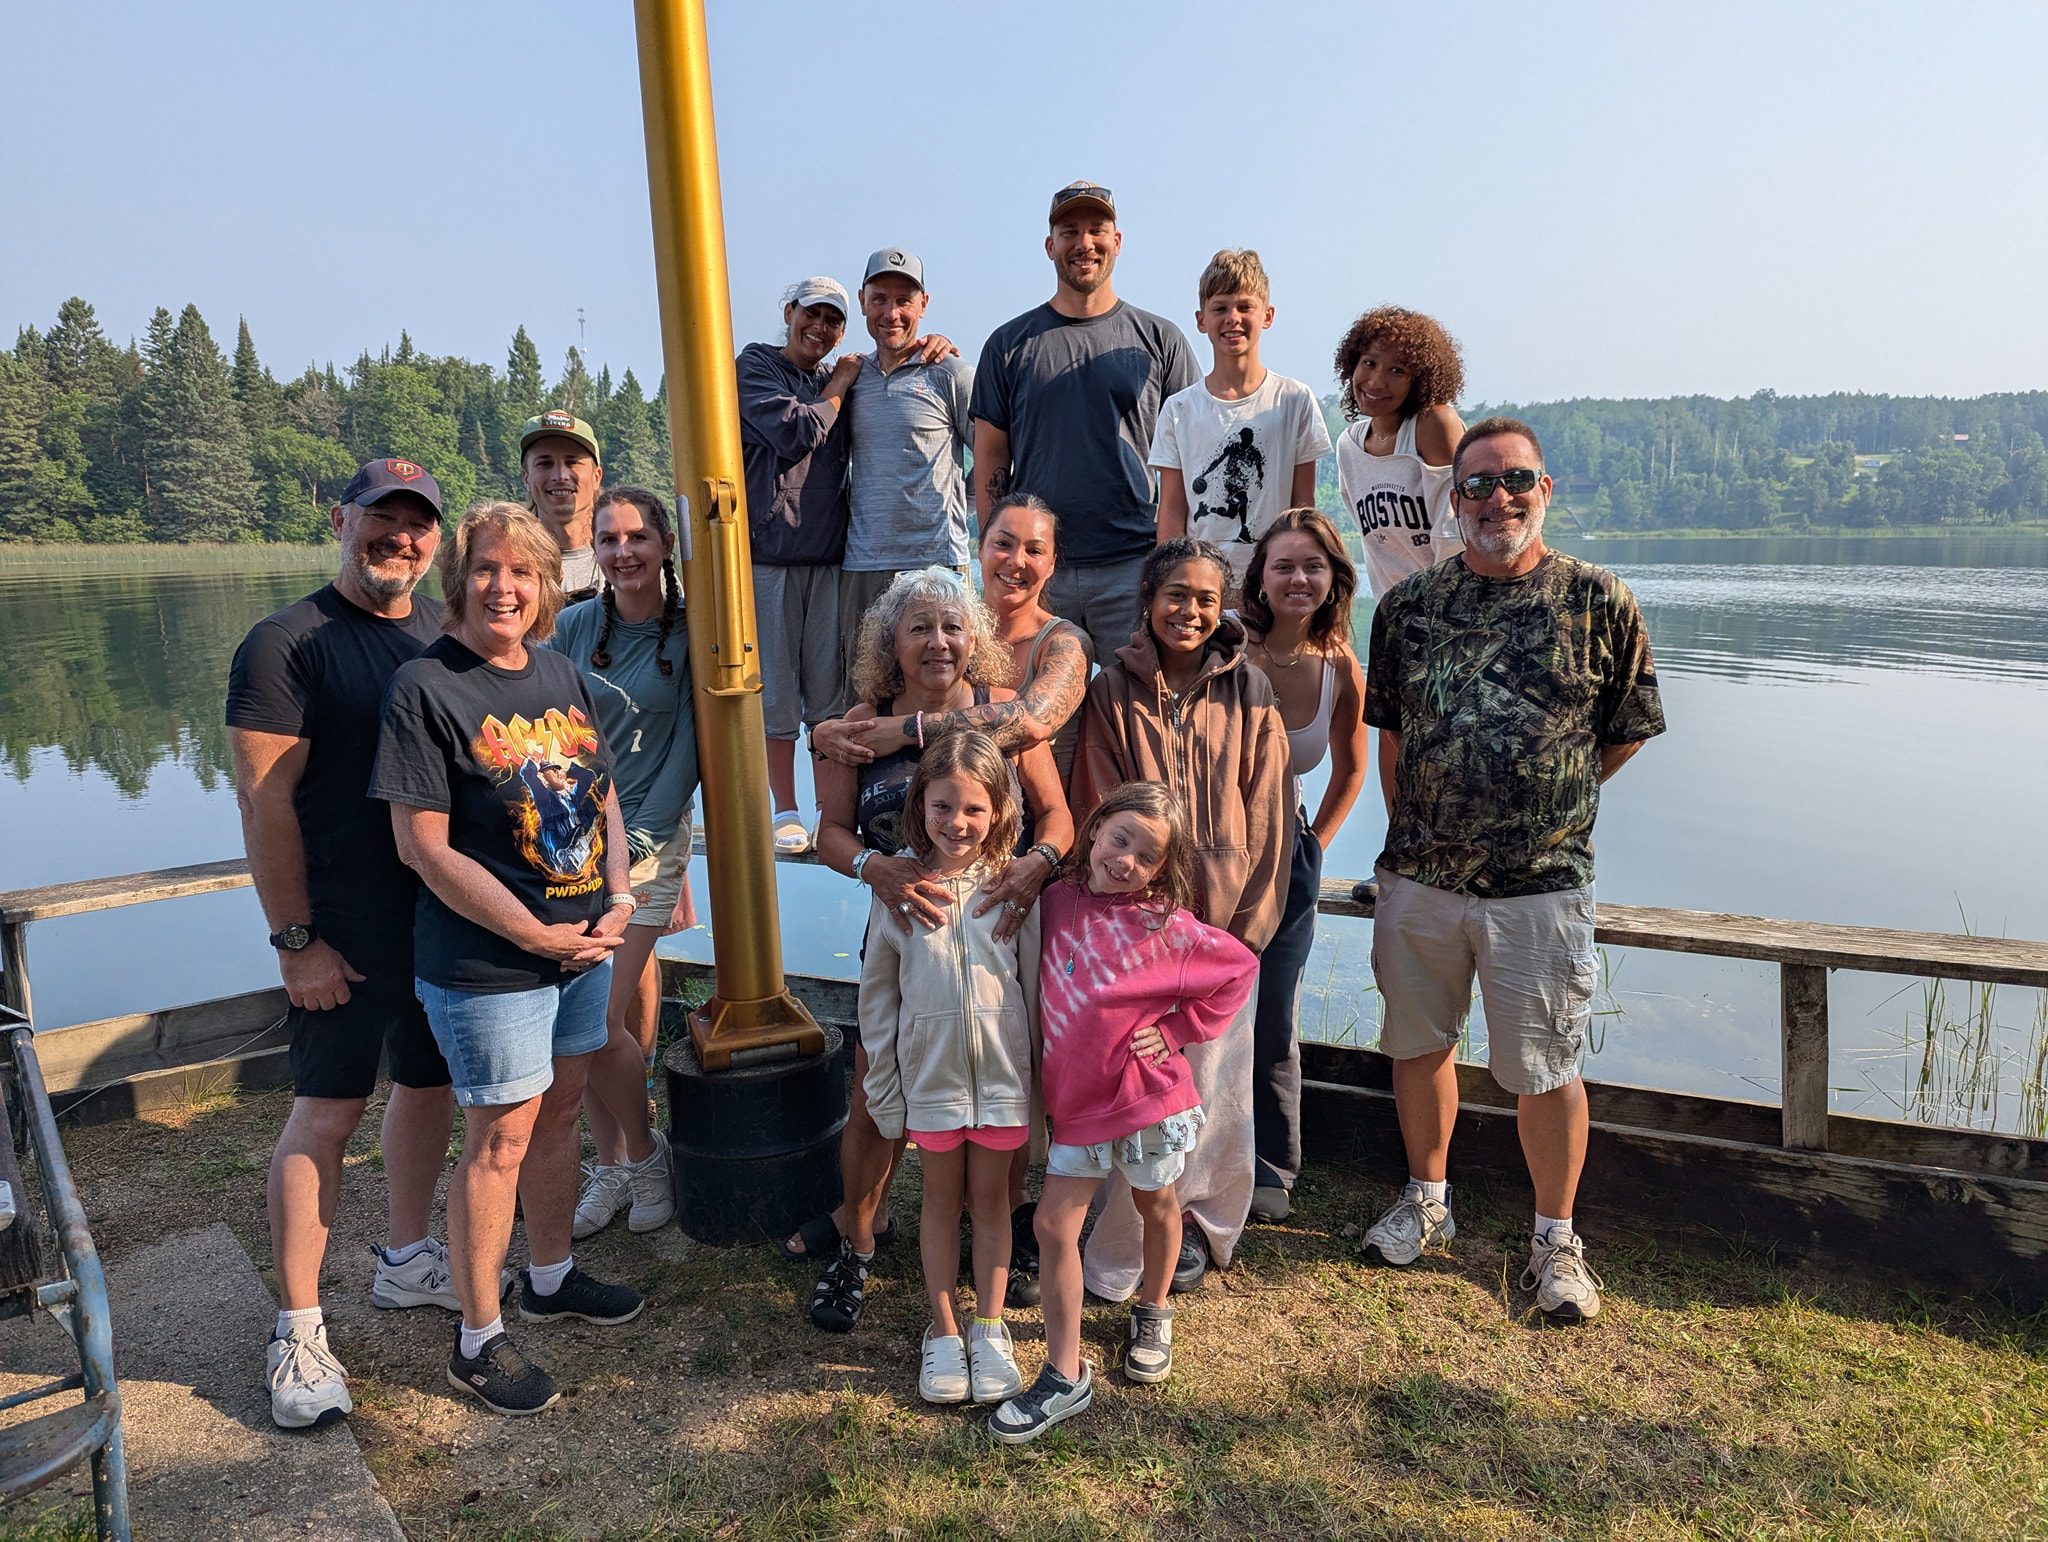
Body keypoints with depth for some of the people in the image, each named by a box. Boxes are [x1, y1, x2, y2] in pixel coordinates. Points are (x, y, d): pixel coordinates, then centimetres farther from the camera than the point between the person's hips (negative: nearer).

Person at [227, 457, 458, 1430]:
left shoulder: (447, 631, 8)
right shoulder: (287, 644, -11)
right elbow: (265, 802, -14)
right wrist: (294, 940, -15)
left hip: (449, 909, 6)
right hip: (347, 925, -6)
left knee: (429, 1082, 17)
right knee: (327, 1112, 0)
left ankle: (405, 1259, 36)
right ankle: (298, 1330, 13)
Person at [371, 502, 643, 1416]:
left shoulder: (561, 674, 6)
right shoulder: (425, 688, -14)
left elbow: (604, 796, 13)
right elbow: (424, 847, -17)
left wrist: (619, 898, -2)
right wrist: (538, 935, -16)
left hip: (582, 946, 7)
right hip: (486, 964, -7)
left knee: (560, 1110, 19)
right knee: (500, 1138, 3)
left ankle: (549, 1276, 41)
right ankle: (478, 1341, 21)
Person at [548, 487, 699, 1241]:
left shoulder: (688, 633, -4)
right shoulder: (574, 626, 3)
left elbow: (687, 749, -4)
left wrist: (635, 841, -10)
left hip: (650, 839, -3)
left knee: (602, 1020, -8)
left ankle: (646, 1152, 16)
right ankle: (610, 1164, 22)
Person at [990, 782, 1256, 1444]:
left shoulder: (1166, 925, -15)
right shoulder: (1056, 903, -4)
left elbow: (1241, 969, -5)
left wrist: (1176, 1030, -8)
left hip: (1147, 1096, -3)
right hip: (1075, 1100, 3)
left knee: (1156, 1206, 19)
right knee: (1054, 1224, 0)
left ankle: (1153, 1313, 48)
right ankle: (1065, 1376, 11)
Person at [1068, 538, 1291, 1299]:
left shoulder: (1247, 694, 3)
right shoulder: (1113, 693, 0)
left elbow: (1263, 820, 2)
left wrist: (1245, 927, -3)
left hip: (1222, 923, 1)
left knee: (1213, 1080, 7)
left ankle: (1199, 1222, 29)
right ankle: (1128, 1242, 19)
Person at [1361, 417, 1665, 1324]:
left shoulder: (1599, 602, -3)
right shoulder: (1410, 604, 3)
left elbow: (1627, 731, 6)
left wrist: (1547, 801, 6)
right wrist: (1434, 806, 9)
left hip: (1542, 883, -3)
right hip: (1419, 873, 3)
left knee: (1544, 1070, 6)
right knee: (1419, 1046, 15)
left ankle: (1555, 1239, 26)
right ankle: (1426, 1199, 37)